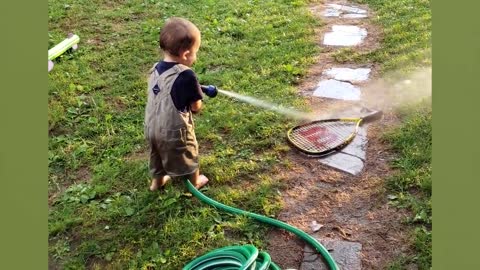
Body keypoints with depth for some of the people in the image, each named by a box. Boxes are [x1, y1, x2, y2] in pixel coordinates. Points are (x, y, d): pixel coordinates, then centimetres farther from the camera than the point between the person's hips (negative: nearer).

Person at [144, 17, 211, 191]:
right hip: (174, 130, -6)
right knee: (188, 155, 21)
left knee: (158, 154, 30)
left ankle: (157, 180, 51)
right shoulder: (186, 75, -25)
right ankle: (195, 181, 43)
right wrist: (197, 95, 5)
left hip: (152, 127, 6)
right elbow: (196, 107, -16)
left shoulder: (156, 69, -4)